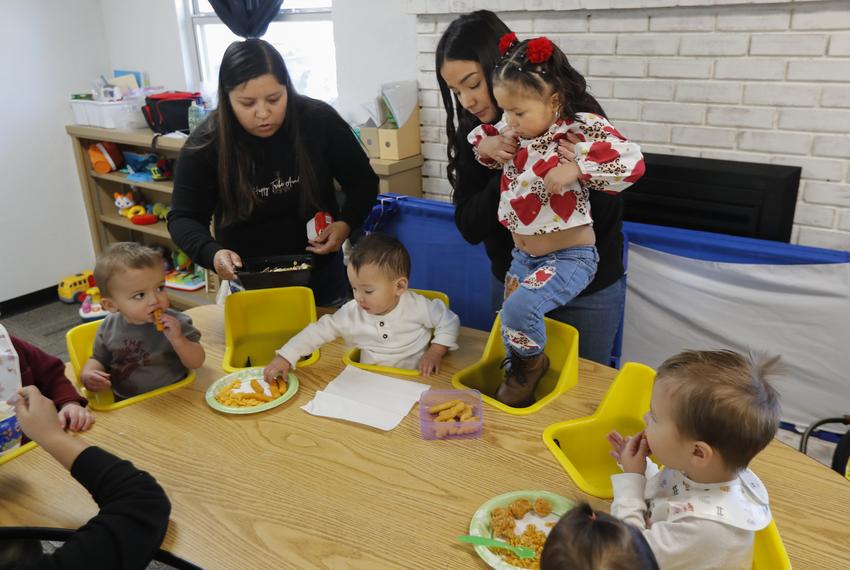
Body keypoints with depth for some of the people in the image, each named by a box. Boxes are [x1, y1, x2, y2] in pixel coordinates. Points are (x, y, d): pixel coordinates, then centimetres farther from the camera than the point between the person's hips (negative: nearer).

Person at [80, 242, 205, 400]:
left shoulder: (175, 323, -9)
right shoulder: (109, 327, 0)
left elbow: (197, 362, -8)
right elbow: (99, 359, 17)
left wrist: (178, 340, -23)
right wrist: (88, 374, -3)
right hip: (124, 404, 3)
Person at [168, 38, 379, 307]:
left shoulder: (320, 121, -13)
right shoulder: (205, 144, -15)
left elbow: (363, 182, -3)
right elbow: (183, 218, -10)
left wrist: (345, 224, -21)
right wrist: (212, 254, -31)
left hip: (320, 272, 1)